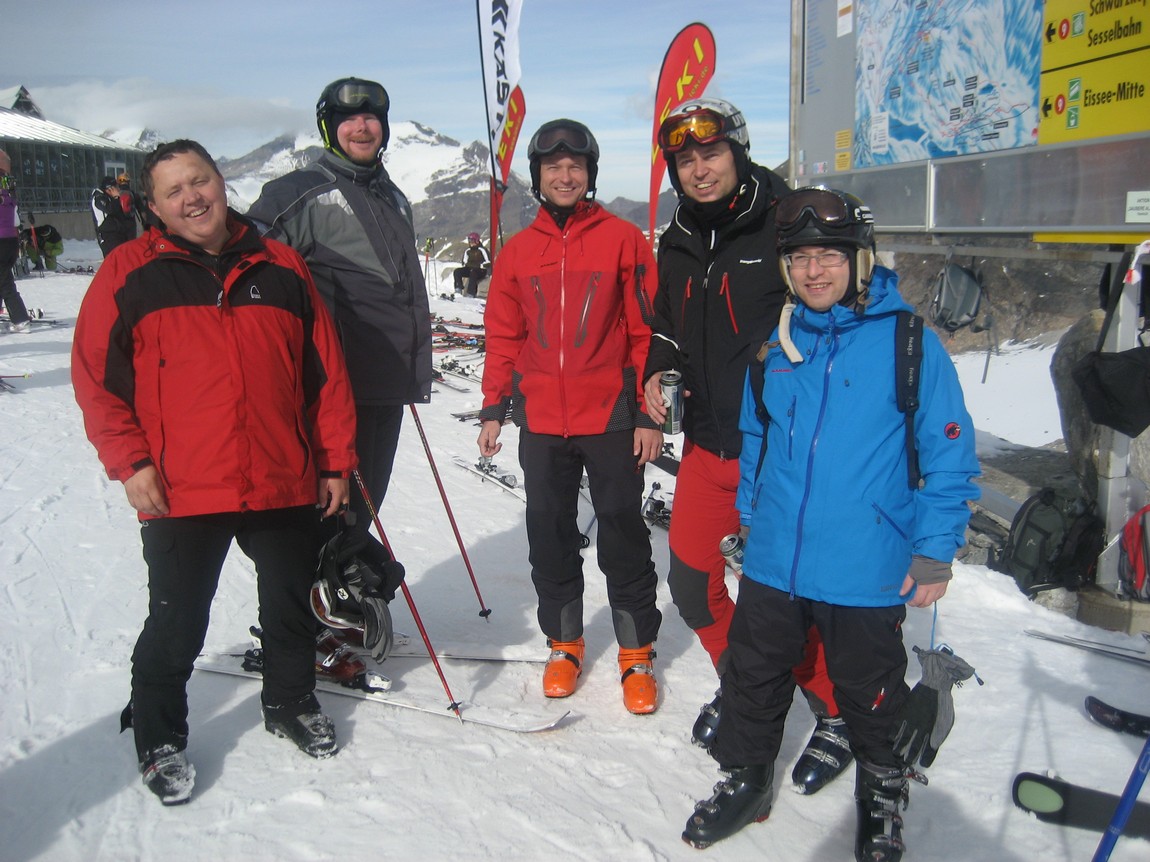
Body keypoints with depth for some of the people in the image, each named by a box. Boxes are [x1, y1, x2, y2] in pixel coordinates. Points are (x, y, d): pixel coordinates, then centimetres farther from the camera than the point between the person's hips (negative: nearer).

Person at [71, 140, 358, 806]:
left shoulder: (280, 267, 5)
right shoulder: (130, 274, -1)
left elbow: (325, 371, 6)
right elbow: (96, 377, 0)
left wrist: (336, 461, 5)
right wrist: (130, 462, -8)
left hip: (286, 486, 3)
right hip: (181, 494, -2)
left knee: (292, 607, 18)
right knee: (176, 625, 10)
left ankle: (292, 702, 43)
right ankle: (160, 736, 33)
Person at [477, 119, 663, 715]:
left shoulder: (623, 240, -1)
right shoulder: (517, 252, 9)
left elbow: (647, 330, -3)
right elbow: (502, 337, 12)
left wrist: (648, 413, -6)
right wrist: (494, 408, 7)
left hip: (611, 419, -3)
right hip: (541, 424, 3)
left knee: (623, 536, 4)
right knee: (549, 535, 11)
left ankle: (637, 653, 18)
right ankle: (564, 644, 28)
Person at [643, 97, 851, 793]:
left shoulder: (787, 224, -10)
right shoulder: (678, 245, 10)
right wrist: (658, 371, 2)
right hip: (709, 447, 6)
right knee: (692, 581, 12)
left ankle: (840, 715, 27)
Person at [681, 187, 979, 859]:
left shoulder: (910, 343, -9)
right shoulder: (775, 349, 4)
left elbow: (949, 455, -7)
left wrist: (935, 551, -9)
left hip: (868, 570, -4)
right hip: (773, 561, 4)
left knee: (869, 690, 14)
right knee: (753, 676, 16)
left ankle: (883, 796, 40)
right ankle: (745, 782, 39)